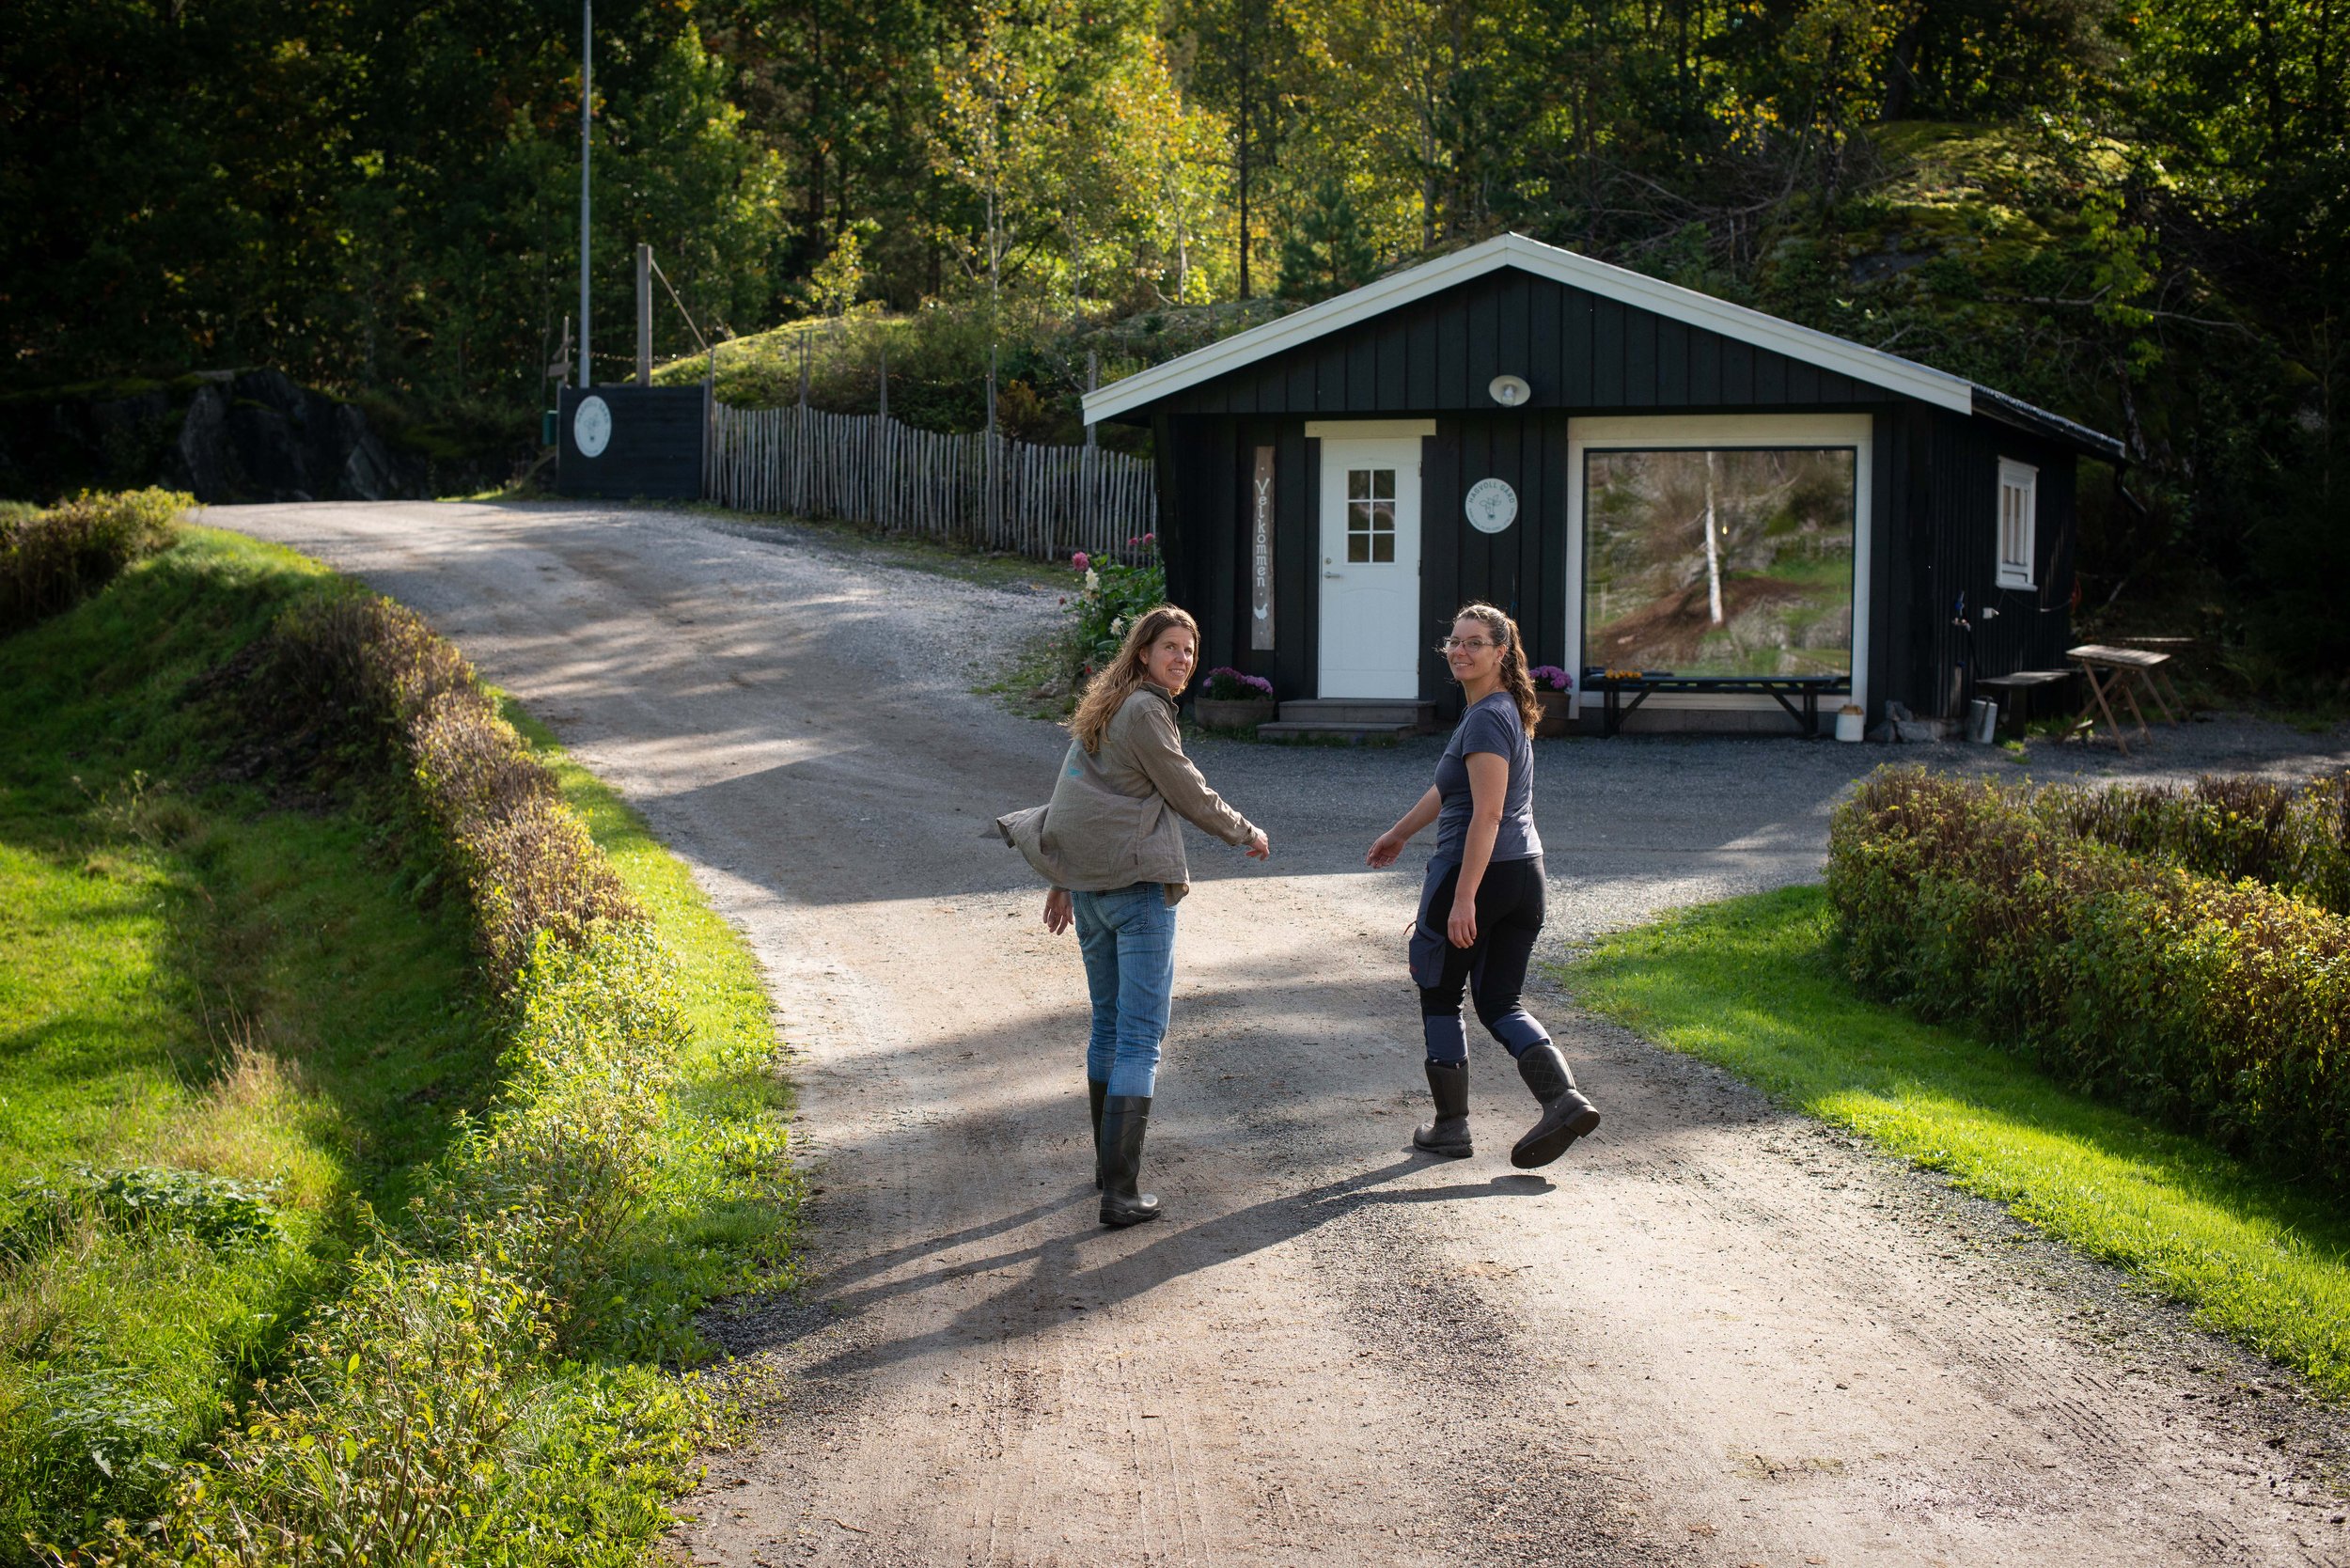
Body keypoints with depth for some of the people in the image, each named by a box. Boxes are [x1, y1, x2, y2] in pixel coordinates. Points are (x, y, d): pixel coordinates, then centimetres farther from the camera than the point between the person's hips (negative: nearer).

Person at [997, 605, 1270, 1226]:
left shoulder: (1102, 710, 15)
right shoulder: (1144, 711, -13)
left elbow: (1074, 794, 19)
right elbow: (1190, 795, -8)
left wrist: (1063, 882, 24)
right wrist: (1247, 833, 8)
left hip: (1086, 884, 9)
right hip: (1137, 885, -9)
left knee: (1108, 1024, 21)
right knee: (1141, 1036, -9)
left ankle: (1109, 1162, 33)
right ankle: (1121, 1191, -13)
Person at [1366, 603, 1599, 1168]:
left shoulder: (1485, 719, -15)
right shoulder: (1503, 710, 16)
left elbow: (1487, 814, -23)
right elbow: (1449, 788, 30)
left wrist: (1463, 898, -26)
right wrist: (1399, 833, 41)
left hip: (1476, 870, -9)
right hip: (1525, 873, 9)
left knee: (1439, 998, 8)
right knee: (1499, 1003, 10)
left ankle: (1451, 1126, 13)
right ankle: (1564, 1097, -10)